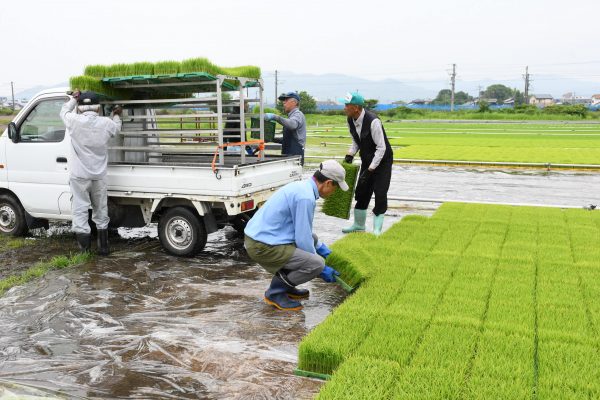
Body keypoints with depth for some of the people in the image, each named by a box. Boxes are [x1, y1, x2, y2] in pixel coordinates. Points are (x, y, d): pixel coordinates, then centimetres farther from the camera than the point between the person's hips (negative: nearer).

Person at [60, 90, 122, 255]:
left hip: (79, 175, -3)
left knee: (80, 210, 4)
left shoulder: (75, 121, -11)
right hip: (99, 175, 3)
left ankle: (85, 251, 3)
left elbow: (64, 111, 11)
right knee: (101, 210, 15)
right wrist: (116, 116, 37)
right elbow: (117, 128, 18)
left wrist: (73, 99, 26)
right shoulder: (107, 123, -6)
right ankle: (103, 247, 23)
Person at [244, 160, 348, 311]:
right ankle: (275, 292, 1)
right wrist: (322, 269, -3)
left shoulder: (302, 186, 12)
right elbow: (303, 240, -17)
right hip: (262, 246, -10)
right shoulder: (306, 197, -19)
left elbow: (304, 231, 25)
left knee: (313, 239, 22)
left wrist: (324, 250, 25)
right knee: (317, 264, -16)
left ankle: (286, 287, 21)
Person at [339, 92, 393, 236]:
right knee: (361, 192, 10)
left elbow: (381, 148, -26)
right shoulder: (350, 120, -6)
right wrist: (350, 154, -5)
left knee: (380, 194, -9)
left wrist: (370, 170, -27)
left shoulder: (373, 121, -29)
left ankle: (377, 230, 3)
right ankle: (358, 225, 26)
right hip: (367, 160, 7)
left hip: (382, 160, -7)